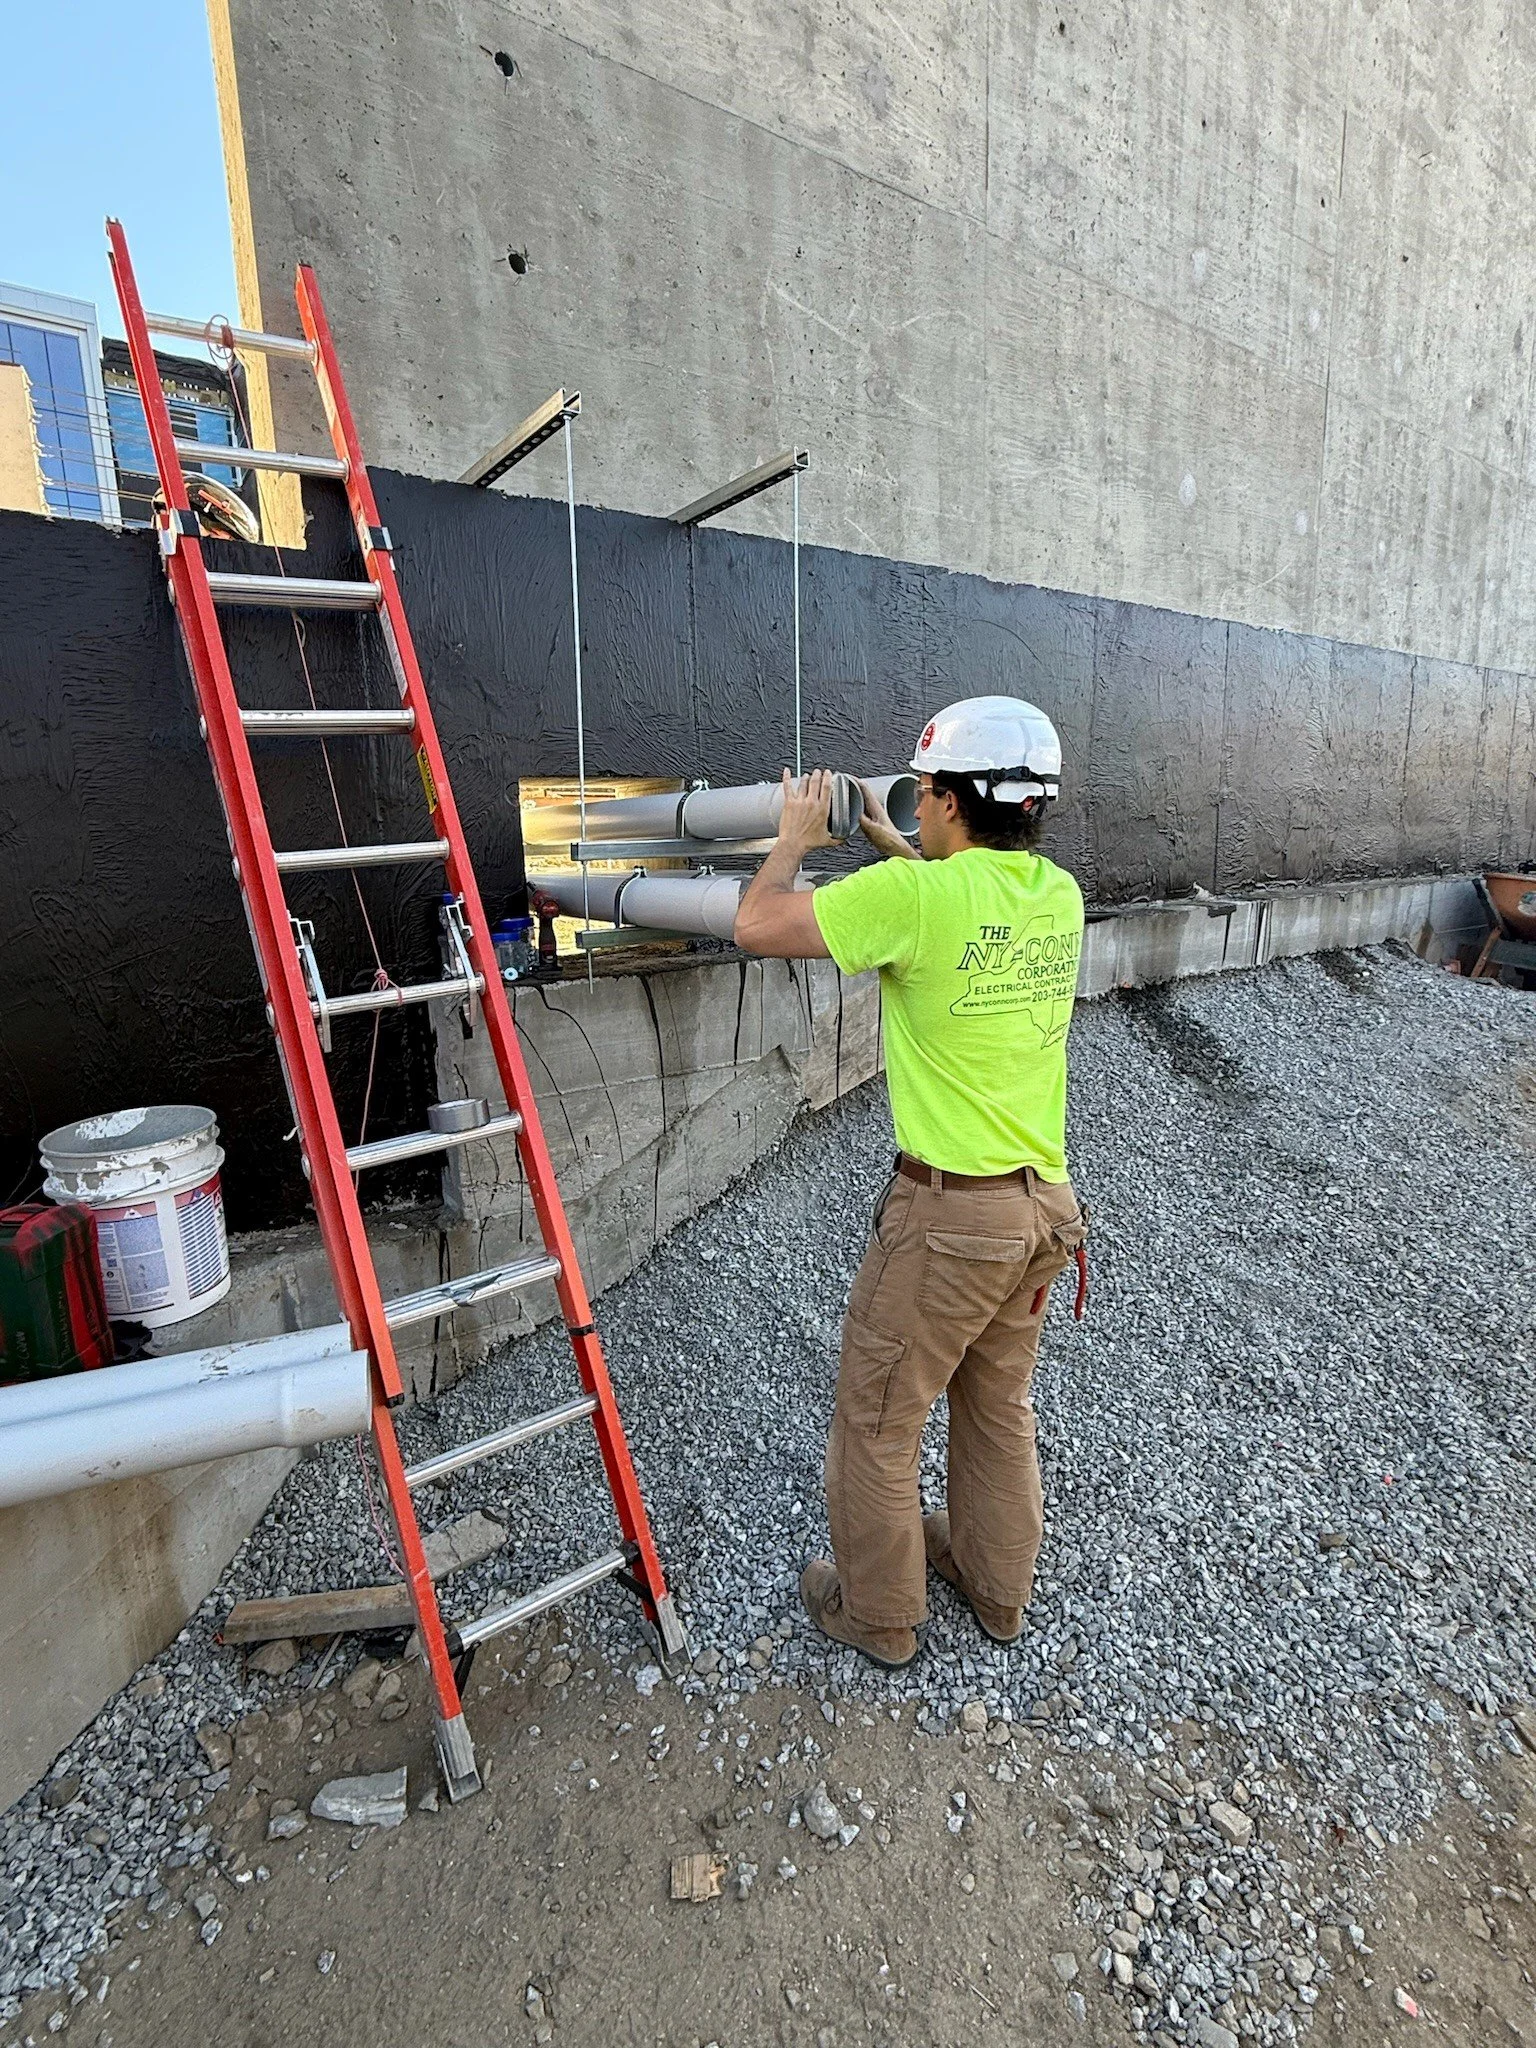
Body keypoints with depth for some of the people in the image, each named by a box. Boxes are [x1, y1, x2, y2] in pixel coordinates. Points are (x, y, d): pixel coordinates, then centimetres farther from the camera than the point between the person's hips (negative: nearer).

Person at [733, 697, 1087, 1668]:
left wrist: (797, 839, 5)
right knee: (1001, 1405, 26)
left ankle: (878, 1611, 36)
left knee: (877, 1420, 15)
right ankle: (996, 1585, 47)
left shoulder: (911, 896, -21)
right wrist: (887, 842, 24)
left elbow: (759, 926, -13)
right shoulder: (1059, 893, 1)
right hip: (1045, 1203, 8)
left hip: (949, 1212, -7)